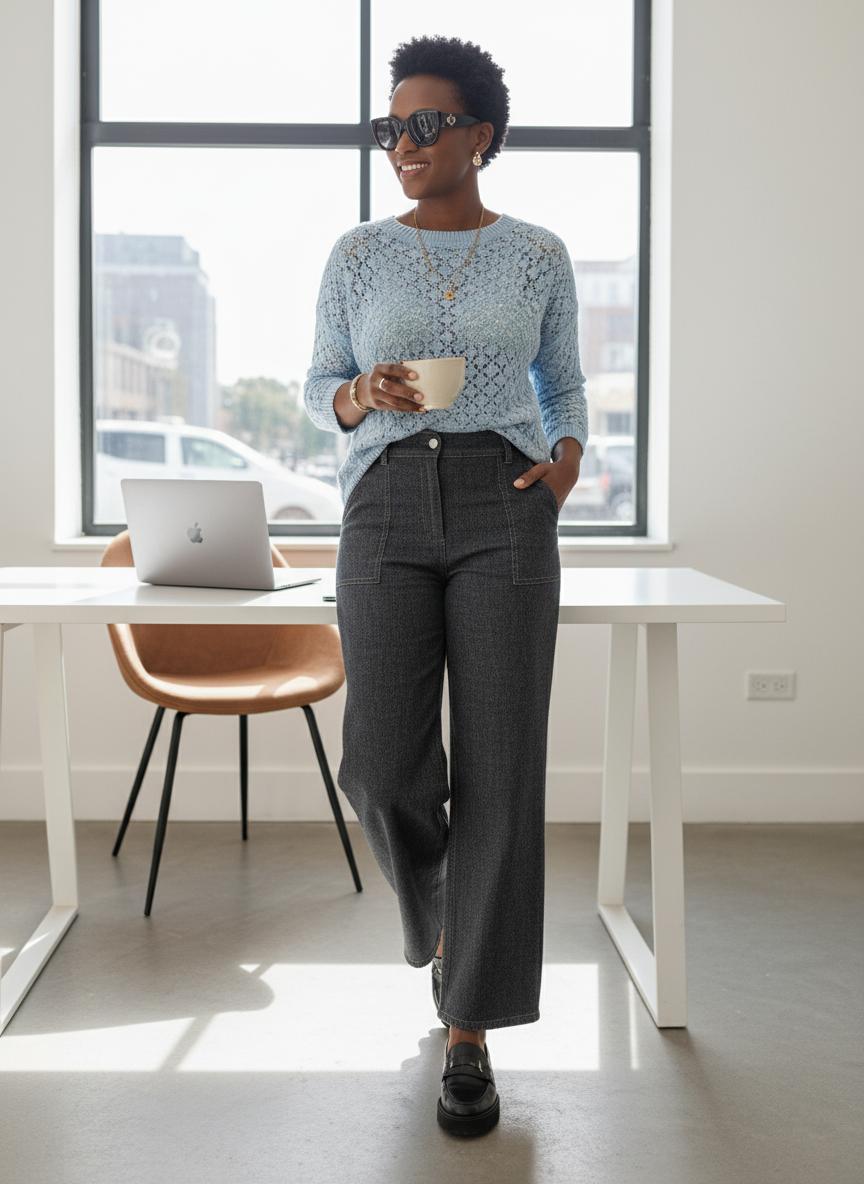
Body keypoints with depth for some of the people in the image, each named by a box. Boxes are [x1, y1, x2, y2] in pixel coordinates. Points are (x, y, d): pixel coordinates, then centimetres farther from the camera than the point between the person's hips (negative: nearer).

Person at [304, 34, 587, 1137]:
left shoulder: (538, 255, 11)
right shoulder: (357, 253, 11)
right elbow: (320, 387, 15)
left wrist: (568, 460, -1)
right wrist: (366, 393, -9)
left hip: (504, 509, 0)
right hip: (388, 508, 1)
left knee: (499, 768, -7)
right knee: (385, 768, -9)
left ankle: (471, 1035, 4)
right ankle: (439, 904, 28)